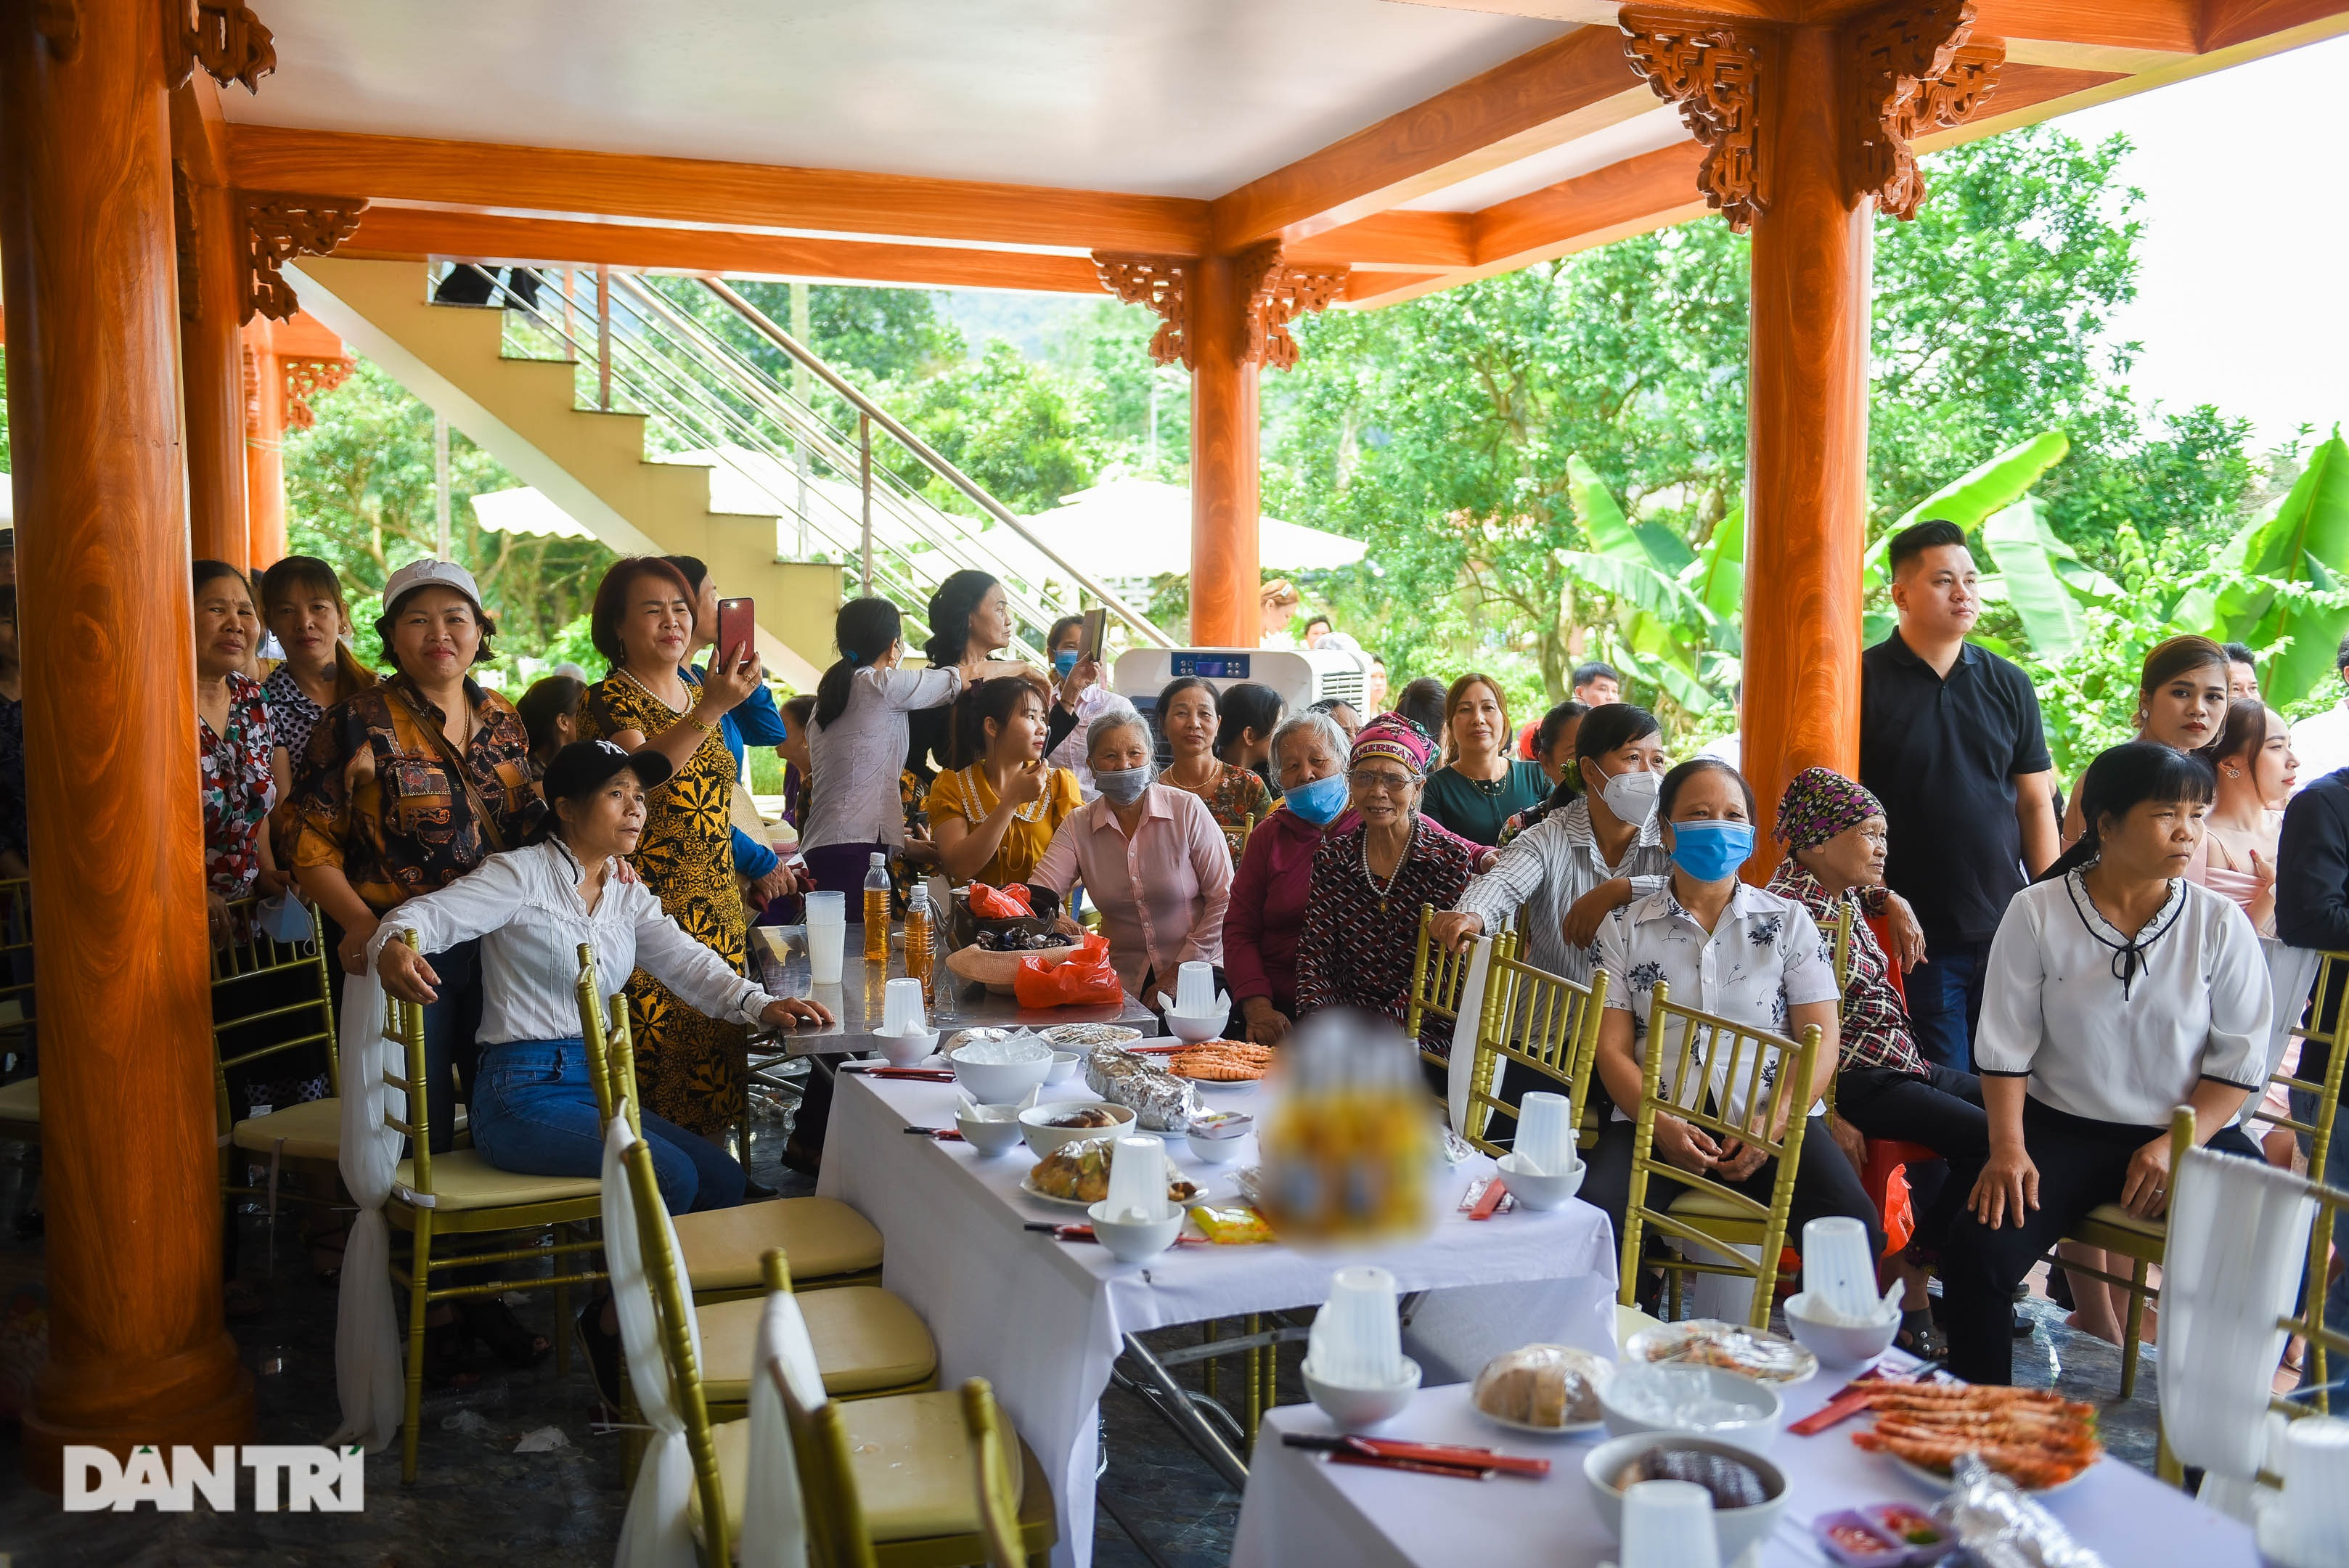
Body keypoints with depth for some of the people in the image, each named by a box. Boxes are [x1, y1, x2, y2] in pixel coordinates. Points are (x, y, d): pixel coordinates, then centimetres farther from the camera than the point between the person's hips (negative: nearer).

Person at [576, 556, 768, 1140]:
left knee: (714, 1057, 7)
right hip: (649, 912, -7)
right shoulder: (608, 701, -6)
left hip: (716, 914, 7)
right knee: (654, 1060, -8)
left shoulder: (699, 693, 16)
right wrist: (709, 710, -38)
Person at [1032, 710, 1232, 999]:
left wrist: (1179, 971, -7)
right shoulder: (1077, 825, 6)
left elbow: (1224, 899, -3)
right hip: (1123, 983, 3)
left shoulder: (1188, 810, -2)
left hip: (1195, 975, -3)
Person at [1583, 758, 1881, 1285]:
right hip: (1657, 1123, 0)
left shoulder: (1788, 921, 13)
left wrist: (1776, 1122, -12)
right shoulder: (1624, 928, 12)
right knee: (1593, 1212, -30)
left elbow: (1820, 1039, 6)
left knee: (1852, 1223, -28)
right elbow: (1612, 1049, 5)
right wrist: (1661, 1124, -13)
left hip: (1776, 1124, 1)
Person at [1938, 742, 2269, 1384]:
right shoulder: (2036, 912, -2)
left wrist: (2174, 1146, -13)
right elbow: (2005, 1047, -2)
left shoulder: (2221, 925, 0)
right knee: (1975, 1250, -24)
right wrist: (2008, 1148, -13)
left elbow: (2240, 1059, 0)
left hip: (2191, 1135, 1)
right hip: (2060, 1130, -1)